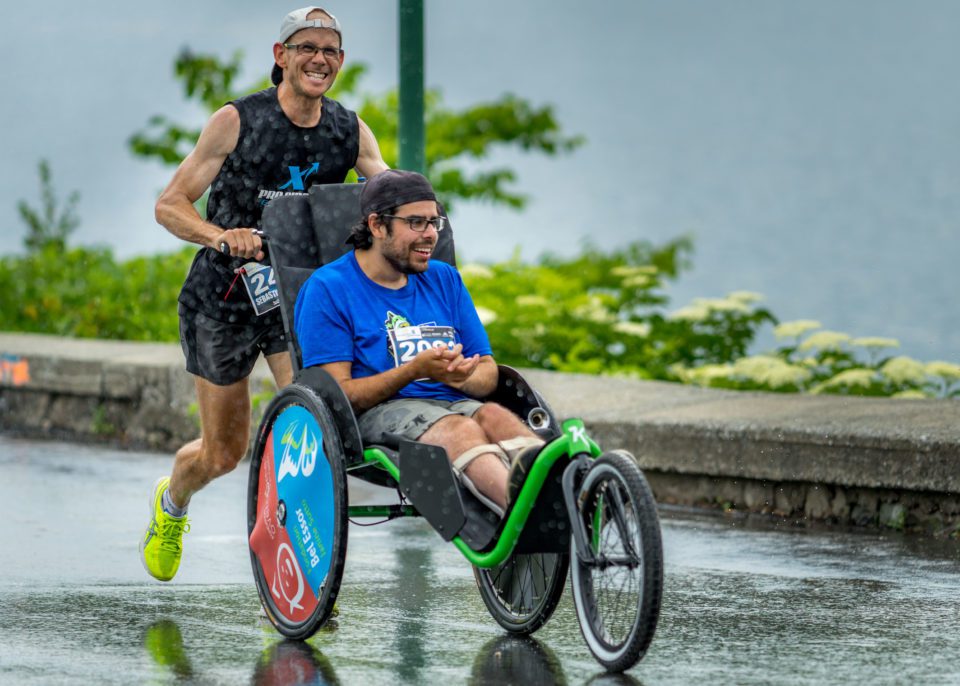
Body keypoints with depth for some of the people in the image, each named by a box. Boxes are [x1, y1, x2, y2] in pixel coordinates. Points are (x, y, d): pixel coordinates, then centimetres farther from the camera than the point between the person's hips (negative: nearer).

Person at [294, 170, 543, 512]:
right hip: (379, 413, -5)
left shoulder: (445, 279, 21)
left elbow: (488, 371, 18)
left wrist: (462, 377, -8)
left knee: (494, 416, -31)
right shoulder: (327, 288, 4)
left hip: (454, 403, 5)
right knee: (458, 429, -36)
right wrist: (414, 371, -17)